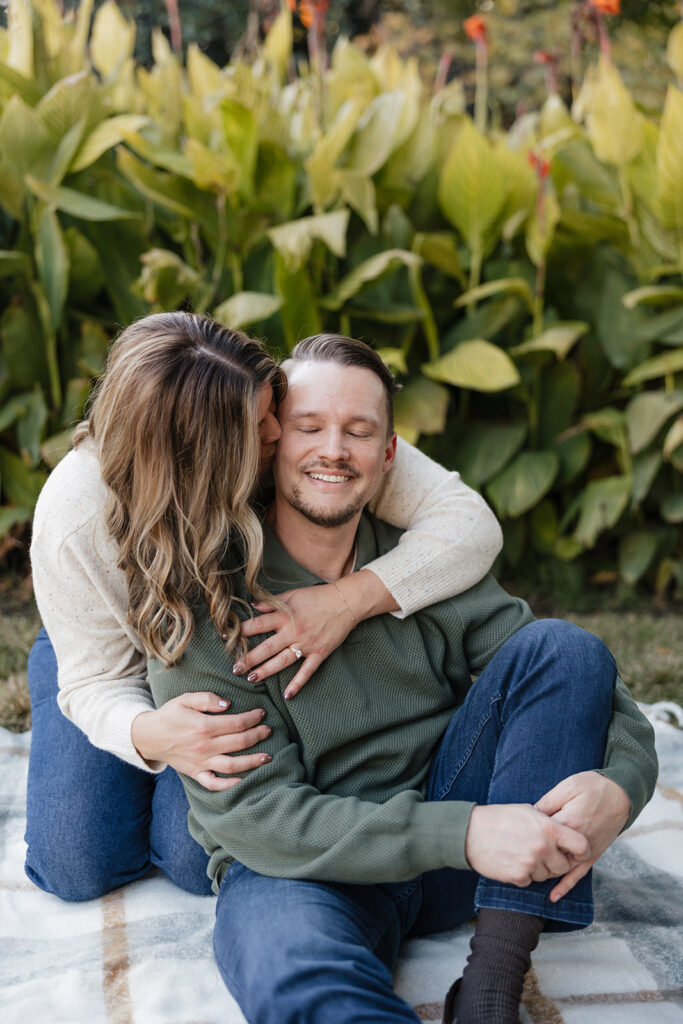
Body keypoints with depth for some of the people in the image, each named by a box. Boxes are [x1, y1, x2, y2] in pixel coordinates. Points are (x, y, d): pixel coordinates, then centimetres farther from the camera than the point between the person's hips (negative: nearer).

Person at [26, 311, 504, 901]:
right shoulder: (74, 519, -34)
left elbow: (471, 525, -33)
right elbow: (99, 680, -22)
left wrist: (352, 599, -49)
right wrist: (147, 735, -47)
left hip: (252, 664, 0)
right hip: (131, 672, 0)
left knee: (203, 858, -18)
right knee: (78, 866, -9)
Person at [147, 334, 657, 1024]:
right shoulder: (205, 605, -9)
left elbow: (576, 681, 1)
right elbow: (250, 812, -16)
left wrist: (618, 784, -24)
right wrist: (461, 834, -28)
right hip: (301, 870, -6)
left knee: (567, 647, -16)